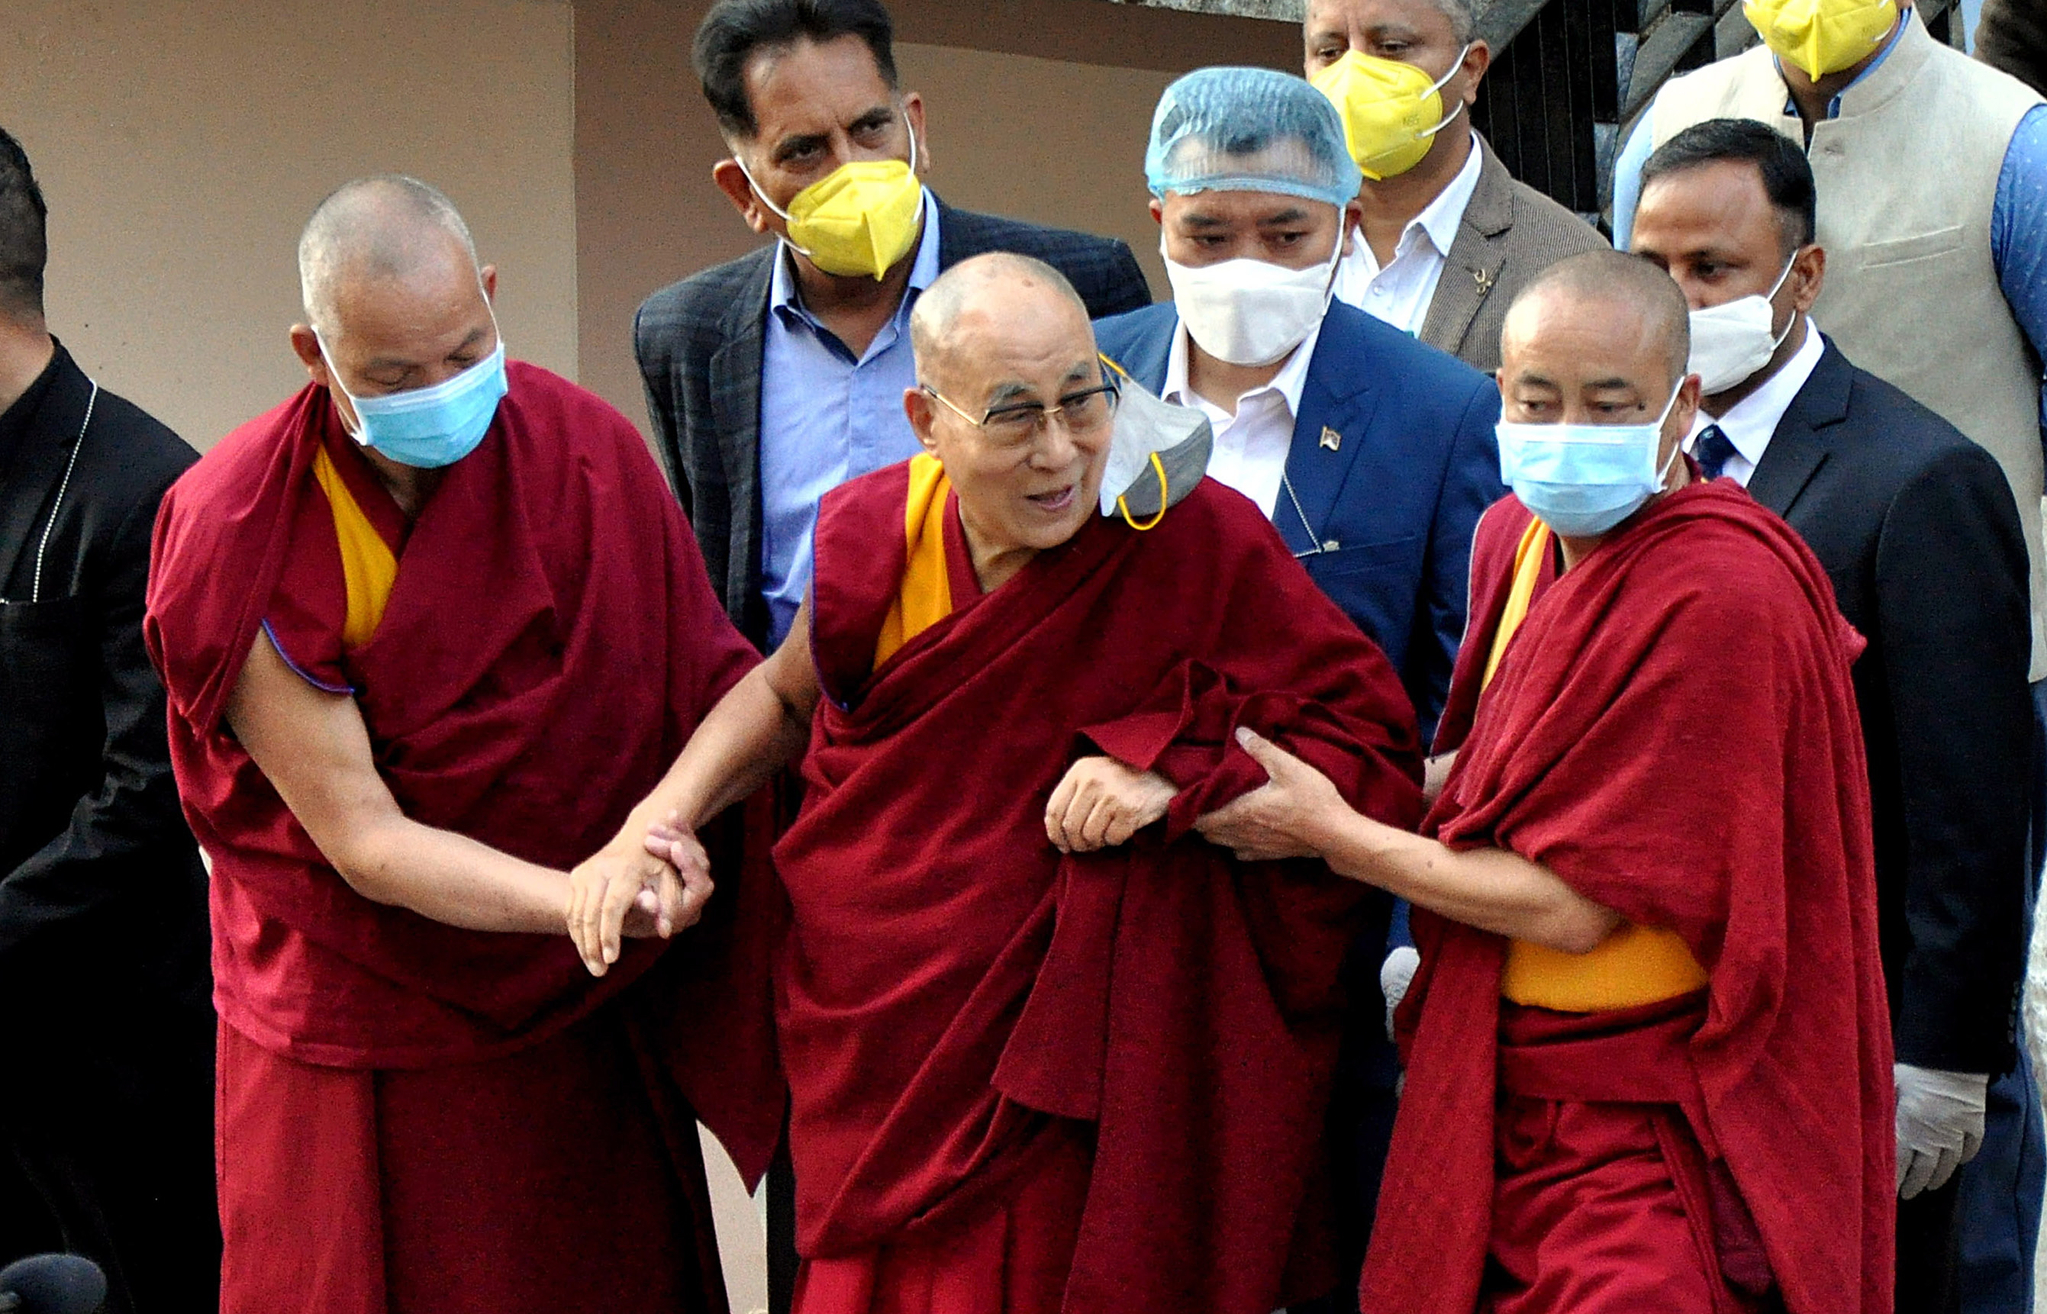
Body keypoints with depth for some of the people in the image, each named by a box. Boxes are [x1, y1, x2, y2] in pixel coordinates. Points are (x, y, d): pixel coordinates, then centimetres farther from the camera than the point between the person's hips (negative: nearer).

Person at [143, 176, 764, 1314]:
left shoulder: (587, 448, -9)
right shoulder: (244, 541, -18)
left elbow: (711, 686, -5)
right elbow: (364, 840, -19)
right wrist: (581, 900, -31)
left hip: (576, 1018, 3)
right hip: (354, 1044, -2)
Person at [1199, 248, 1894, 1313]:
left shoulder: (1722, 597, -21)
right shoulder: (1513, 536, 6)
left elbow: (1576, 903, -19)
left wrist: (1332, 834, -10)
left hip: (1643, 1136, -8)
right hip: (1495, 1096, 8)